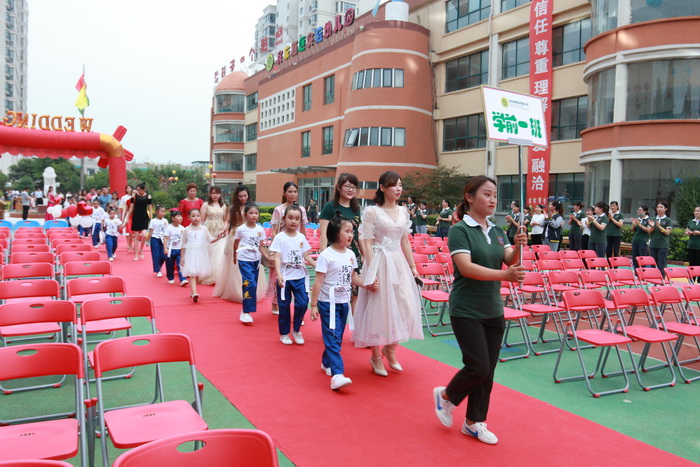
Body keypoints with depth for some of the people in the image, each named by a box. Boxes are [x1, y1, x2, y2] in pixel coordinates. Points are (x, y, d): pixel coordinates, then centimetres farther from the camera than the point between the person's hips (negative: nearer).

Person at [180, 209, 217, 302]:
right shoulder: (187, 230, 2)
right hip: (190, 254, -2)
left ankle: (192, 291, 26)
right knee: (192, 274, -13)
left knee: (197, 274, 9)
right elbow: (183, 244, 5)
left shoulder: (204, 229, 5)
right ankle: (194, 293, -25)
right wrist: (182, 257, 3)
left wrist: (218, 237, -11)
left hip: (201, 254, 2)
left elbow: (210, 240, 8)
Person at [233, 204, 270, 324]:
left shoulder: (260, 230, 2)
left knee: (253, 285, 9)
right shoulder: (241, 229, -7)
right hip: (244, 260, -5)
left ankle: (245, 309, 23)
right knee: (250, 284, -17)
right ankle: (246, 312, -12)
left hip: (256, 260, 5)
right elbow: (235, 244, 7)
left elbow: (261, 246, 4)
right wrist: (235, 257, 17)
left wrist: (268, 257, -9)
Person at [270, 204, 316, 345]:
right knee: (284, 306, 7)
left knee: (302, 303, -5)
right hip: (285, 277, -3)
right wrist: (279, 274, -27)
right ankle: (284, 334, 23)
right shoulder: (280, 237, -7)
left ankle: (296, 330, 17)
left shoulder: (301, 237, 5)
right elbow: (277, 258, -14)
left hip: (300, 276, 3)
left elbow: (306, 256, 7)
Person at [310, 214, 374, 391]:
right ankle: (337, 375, -14)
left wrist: (367, 285, 0)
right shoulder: (326, 255, -14)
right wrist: (313, 305, -13)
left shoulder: (350, 254, 6)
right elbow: (318, 281, -13)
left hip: (344, 302, 7)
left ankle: (327, 363, 36)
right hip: (328, 303, -7)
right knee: (332, 338, -10)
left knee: (337, 337, 17)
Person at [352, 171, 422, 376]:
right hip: (380, 262, -6)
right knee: (379, 309, 2)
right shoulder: (372, 212, -8)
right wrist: (371, 272, -16)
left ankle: (390, 348, 25)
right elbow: (367, 243, -10)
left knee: (405, 308, 3)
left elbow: (405, 241, 14)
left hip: (399, 263, 6)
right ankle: (376, 357, 19)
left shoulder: (403, 212, 10)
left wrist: (413, 267, 12)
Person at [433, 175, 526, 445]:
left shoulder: (496, 231, 9)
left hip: (493, 311, 7)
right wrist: (504, 275, -35)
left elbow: (511, 261, -2)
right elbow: (466, 267, -25)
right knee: (478, 367, -9)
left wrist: (518, 247, -23)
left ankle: (474, 423, 25)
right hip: (467, 311, -6)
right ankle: (445, 395, 20)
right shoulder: (459, 231, -12)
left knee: (487, 371, 9)